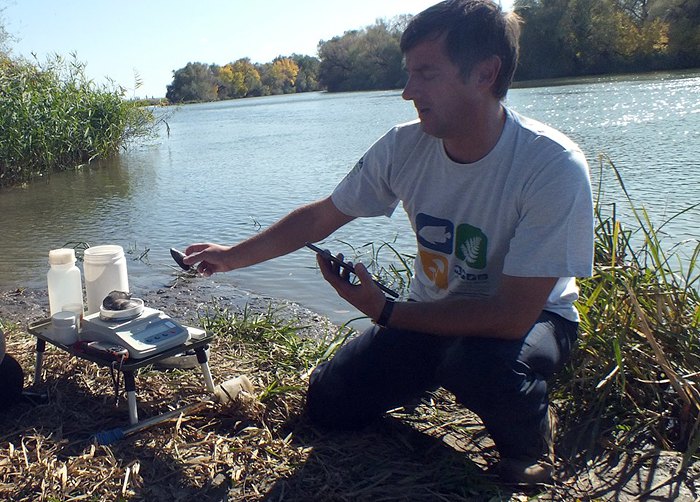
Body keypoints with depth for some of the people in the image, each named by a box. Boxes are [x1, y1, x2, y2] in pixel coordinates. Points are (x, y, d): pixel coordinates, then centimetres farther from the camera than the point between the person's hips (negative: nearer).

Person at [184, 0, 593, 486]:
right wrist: (233, 256, -1)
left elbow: (513, 314, -32)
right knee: (329, 402, -2)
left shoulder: (554, 167, -30)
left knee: (480, 364, -38)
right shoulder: (405, 146, -16)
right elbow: (320, 217, -1)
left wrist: (386, 312, -28)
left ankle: (530, 432, -2)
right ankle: (442, 373, 23)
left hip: (531, 316, -4)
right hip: (436, 314, 5)